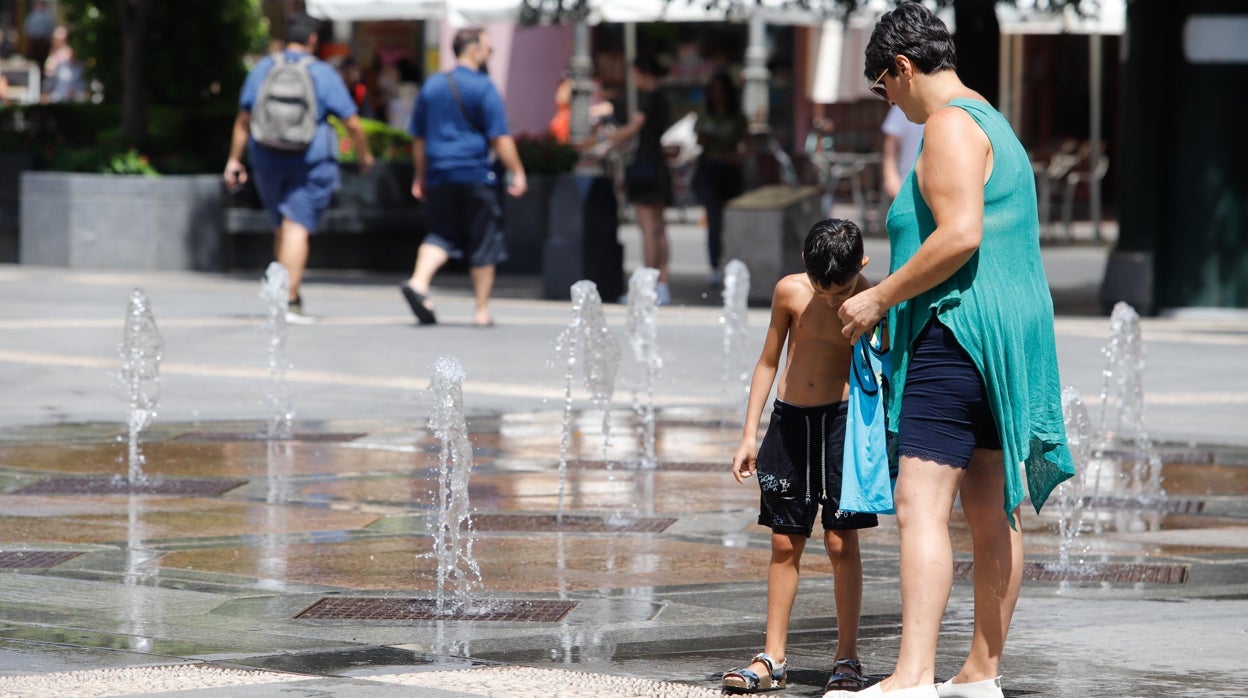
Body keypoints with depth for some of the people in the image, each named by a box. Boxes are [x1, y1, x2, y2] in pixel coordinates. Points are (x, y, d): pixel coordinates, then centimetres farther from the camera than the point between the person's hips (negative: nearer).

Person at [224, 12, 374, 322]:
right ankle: (289, 300, -14)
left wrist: (234, 159, 14)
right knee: (297, 227, -7)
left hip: (267, 160, 3)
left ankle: (288, 292, 20)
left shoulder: (262, 69, 5)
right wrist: (365, 154, 13)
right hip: (311, 162, -3)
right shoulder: (323, 74, -4)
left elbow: (243, 119, 7)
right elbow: (352, 122, -3)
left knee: (282, 226, 17)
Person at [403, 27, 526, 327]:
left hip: (439, 177, 5)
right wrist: (517, 173, -4)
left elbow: (418, 136, 16)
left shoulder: (431, 86, 10)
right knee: (483, 243, 5)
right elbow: (500, 137, -11)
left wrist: (420, 177, 24)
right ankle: (481, 310, 8)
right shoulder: (483, 87, -7)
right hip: (476, 175, -5)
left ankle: (418, 282, -17)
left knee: (440, 233, 10)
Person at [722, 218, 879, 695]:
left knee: (841, 540, -4)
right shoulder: (790, 292, -4)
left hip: (843, 420, -3)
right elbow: (768, 361, 6)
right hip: (789, 421, 3)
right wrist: (749, 435, 6)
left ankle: (847, 659, 3)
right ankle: (772, 659, 11)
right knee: (784, 543, 7)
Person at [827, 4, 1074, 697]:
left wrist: (881, 298, -15)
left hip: (960, 329, -11)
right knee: (991, 512, 14)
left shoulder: (950, 124, -11)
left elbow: (960, 235, -23)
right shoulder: (993, 125, 22)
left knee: (921, 504, -18)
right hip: (1008, 329, 11)